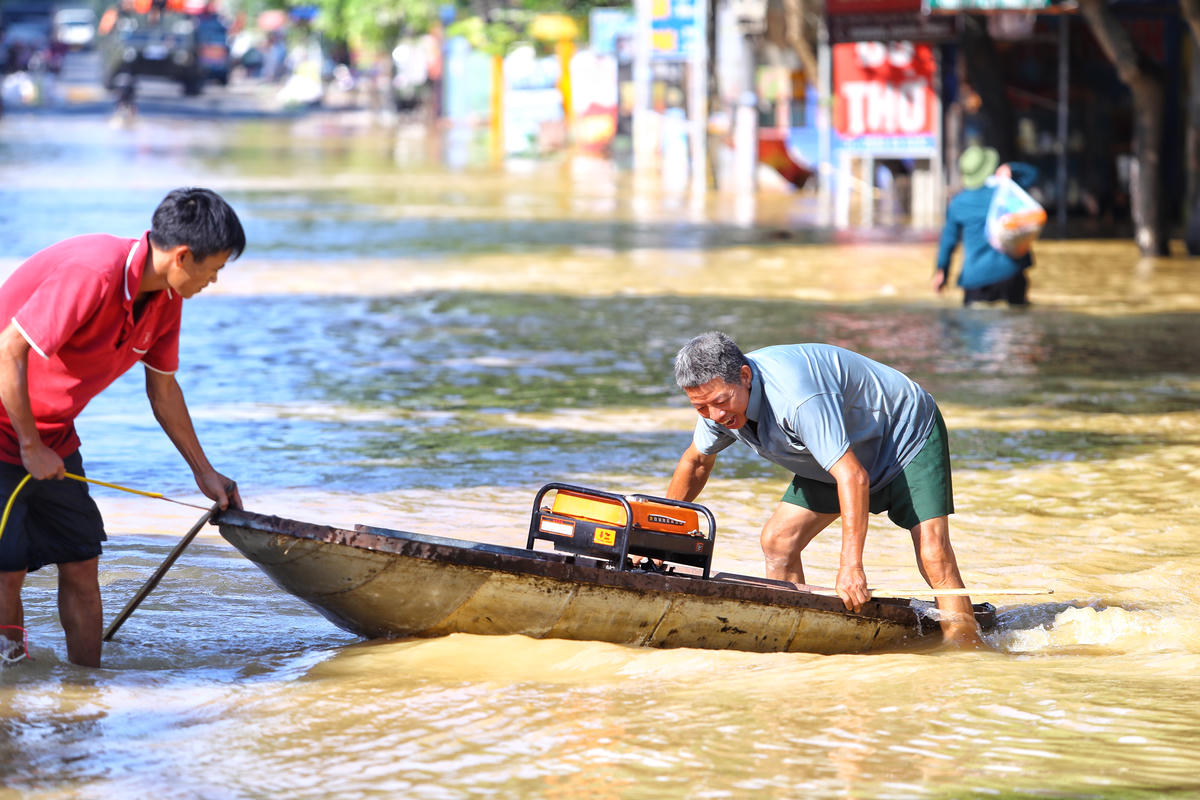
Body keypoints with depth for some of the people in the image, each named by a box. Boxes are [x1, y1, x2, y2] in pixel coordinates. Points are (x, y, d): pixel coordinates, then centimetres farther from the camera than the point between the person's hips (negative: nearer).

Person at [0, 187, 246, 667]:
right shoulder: (93, 273, -29)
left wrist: (205, 473, 20)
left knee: (81, 563, 5)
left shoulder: (166, 298, 0)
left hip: (52, 434, 9)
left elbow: (163, 390, 15)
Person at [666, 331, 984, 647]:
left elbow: (853, 476, -42)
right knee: (777, 542, -5)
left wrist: (851, 565, -46)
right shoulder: (719, 392, -13)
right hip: (839, 455, 8)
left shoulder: (794, 394, -40)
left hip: (908, 434, -8)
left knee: (933, 557, -23)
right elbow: (696, 461, 8)